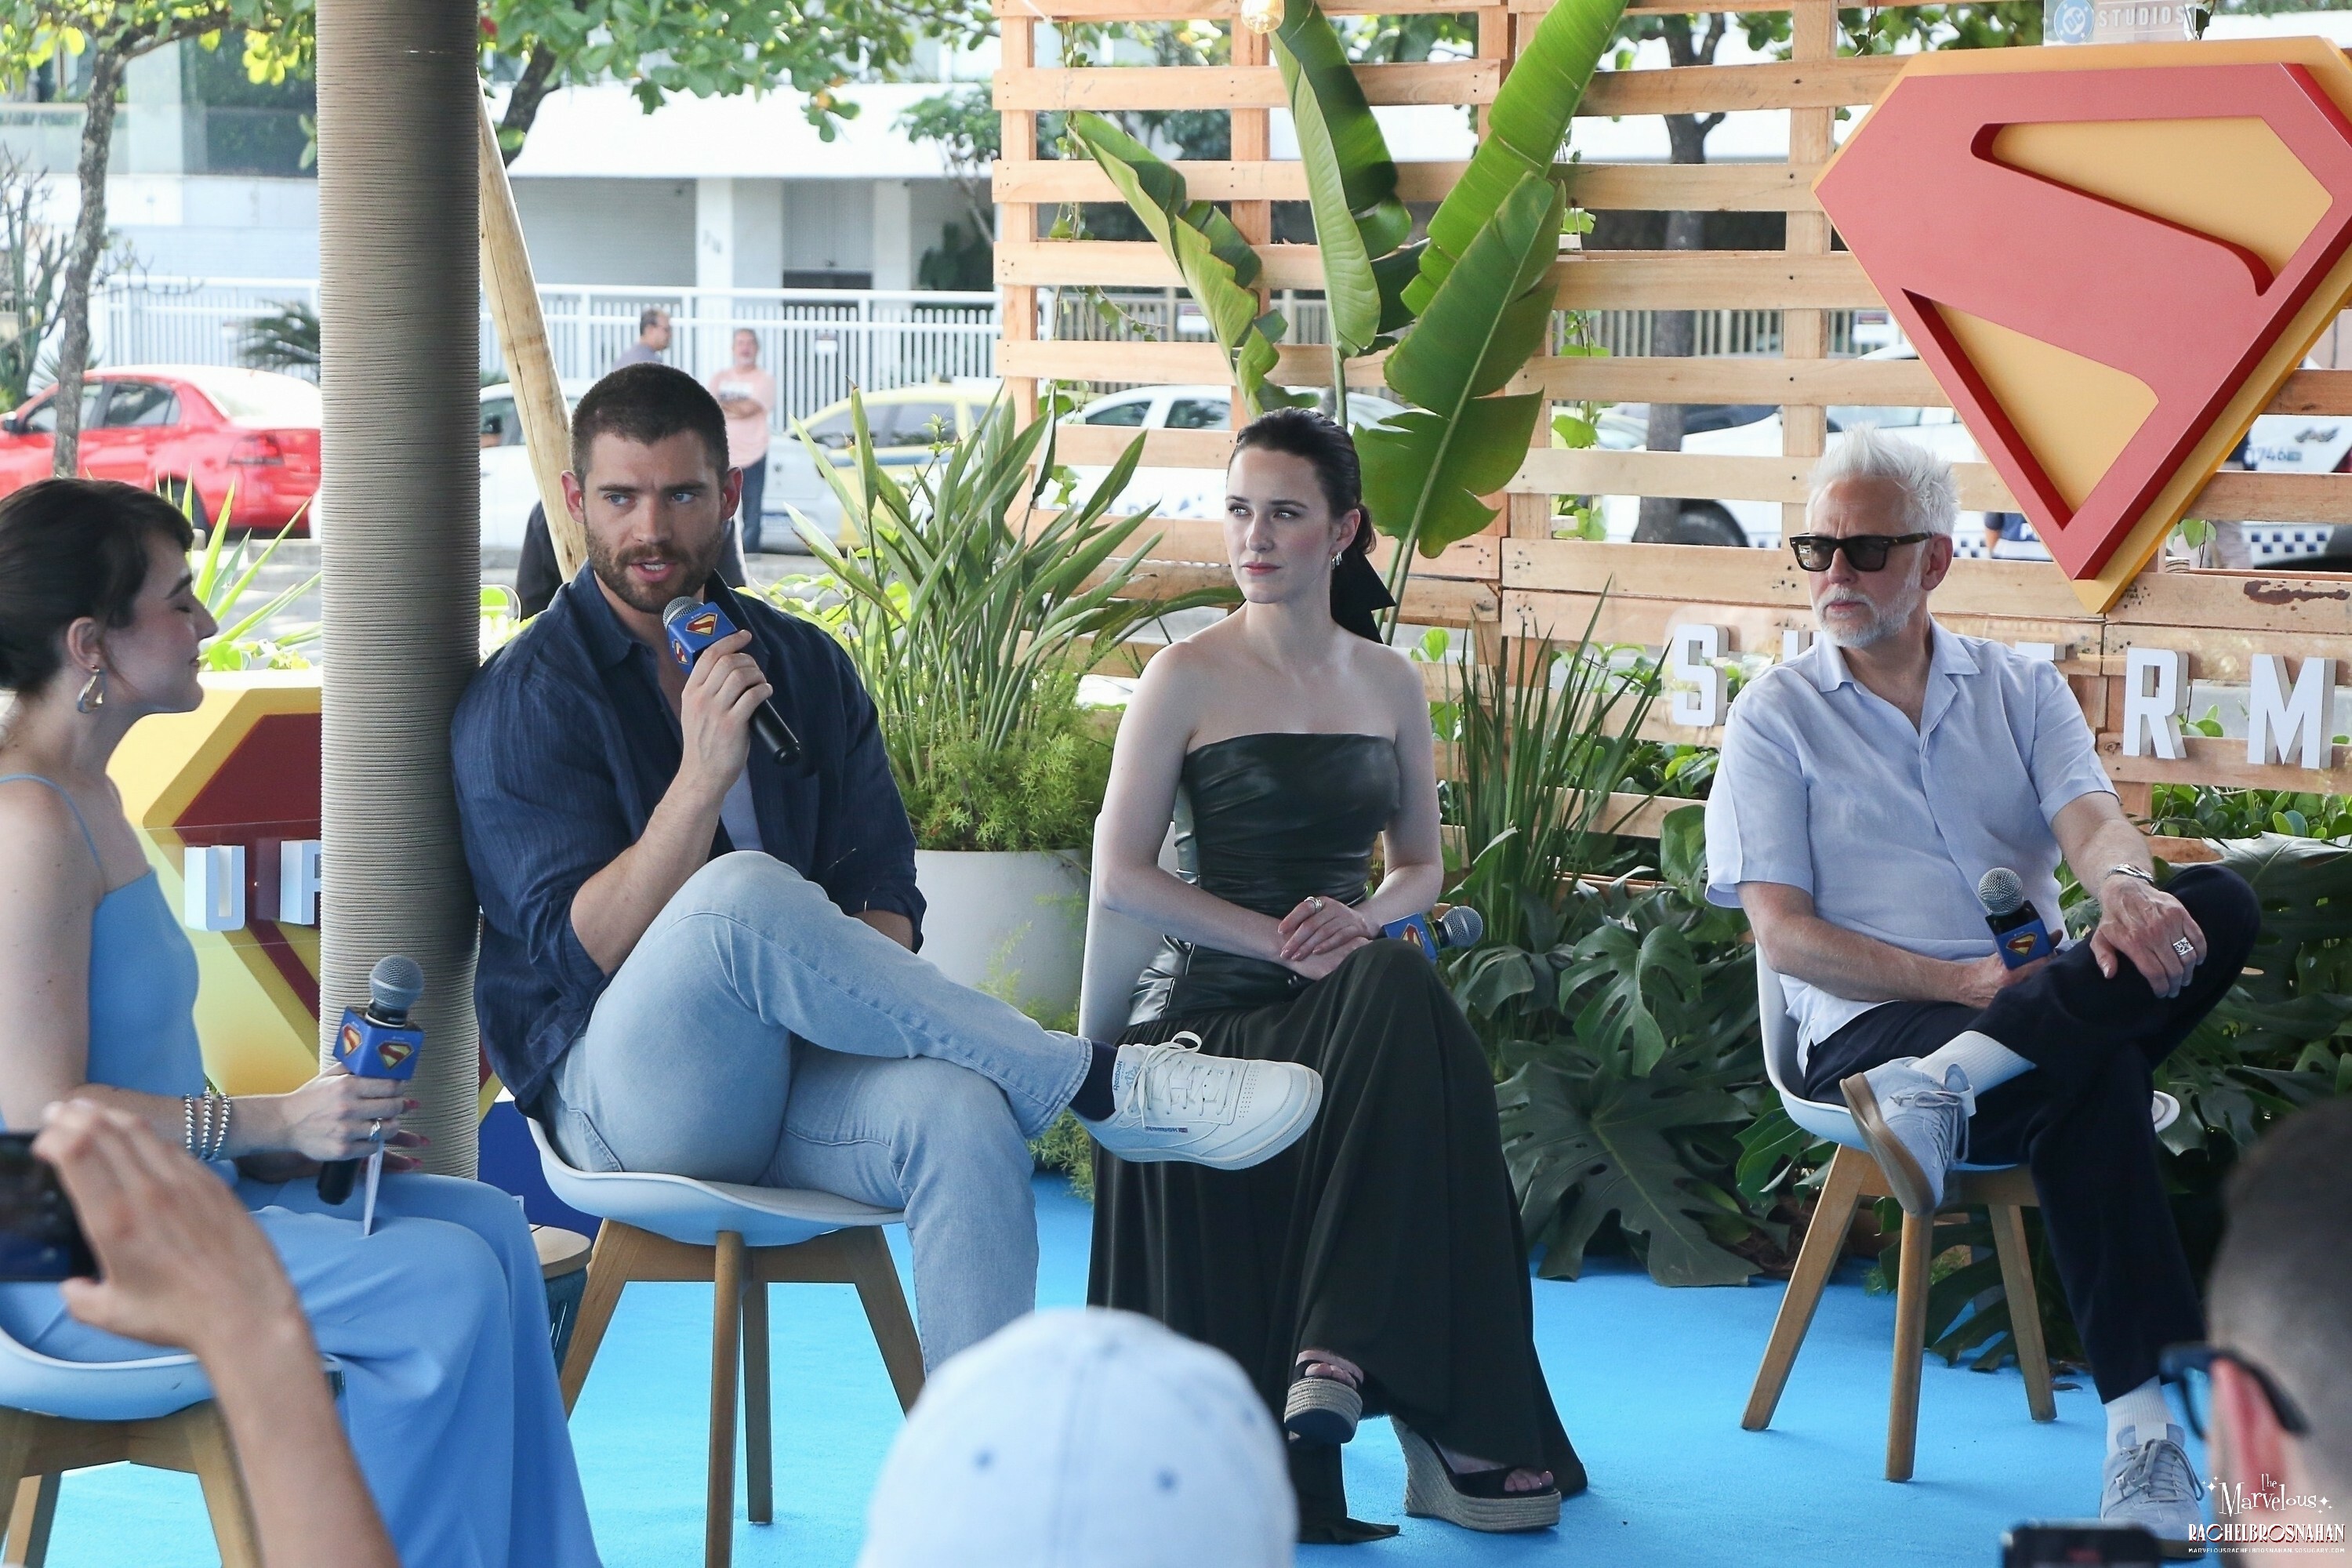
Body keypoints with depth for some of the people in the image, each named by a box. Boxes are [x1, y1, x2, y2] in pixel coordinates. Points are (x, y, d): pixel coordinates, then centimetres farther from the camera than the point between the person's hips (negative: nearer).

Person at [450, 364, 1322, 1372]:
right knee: (744, 891, -35)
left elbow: (886, 894, 10)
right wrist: (701, 777, -25)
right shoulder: (523, 701, -1)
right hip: (617, 1091, -4)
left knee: (960, 1112, -31)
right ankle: (1106, 1087, -26)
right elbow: (583, 950, -12)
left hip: (796, 1076, 4)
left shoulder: (806, 668, 14)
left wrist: (835, 981, -14)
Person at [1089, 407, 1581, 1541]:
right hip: (1211, 1007, -4)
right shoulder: (1190, 676, -1)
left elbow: (1421, 864, 20)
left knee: (1403, 993, -33)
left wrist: (1365, 917, -5)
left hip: (1350, 994, 4)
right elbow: (1119, 876, -7)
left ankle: (1338, 1367, -31)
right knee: (1407, 1018, -33)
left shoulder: (1388, 682, 13)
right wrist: (1278, 941, -17)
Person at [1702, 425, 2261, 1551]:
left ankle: (1944, 1086, -38)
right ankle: (2147, 1425, -43)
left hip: (2045, 996, 4)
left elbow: (2093, 823, -2)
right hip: (1868, 1024, -4)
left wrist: (2127, 886, -29)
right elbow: (1783, 933, -2)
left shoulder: (2021, 691, 17)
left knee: (2217, 904, -27)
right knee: (2092, 1091, -37)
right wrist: (1956, 980, -17)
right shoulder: (1777, 718, 8)